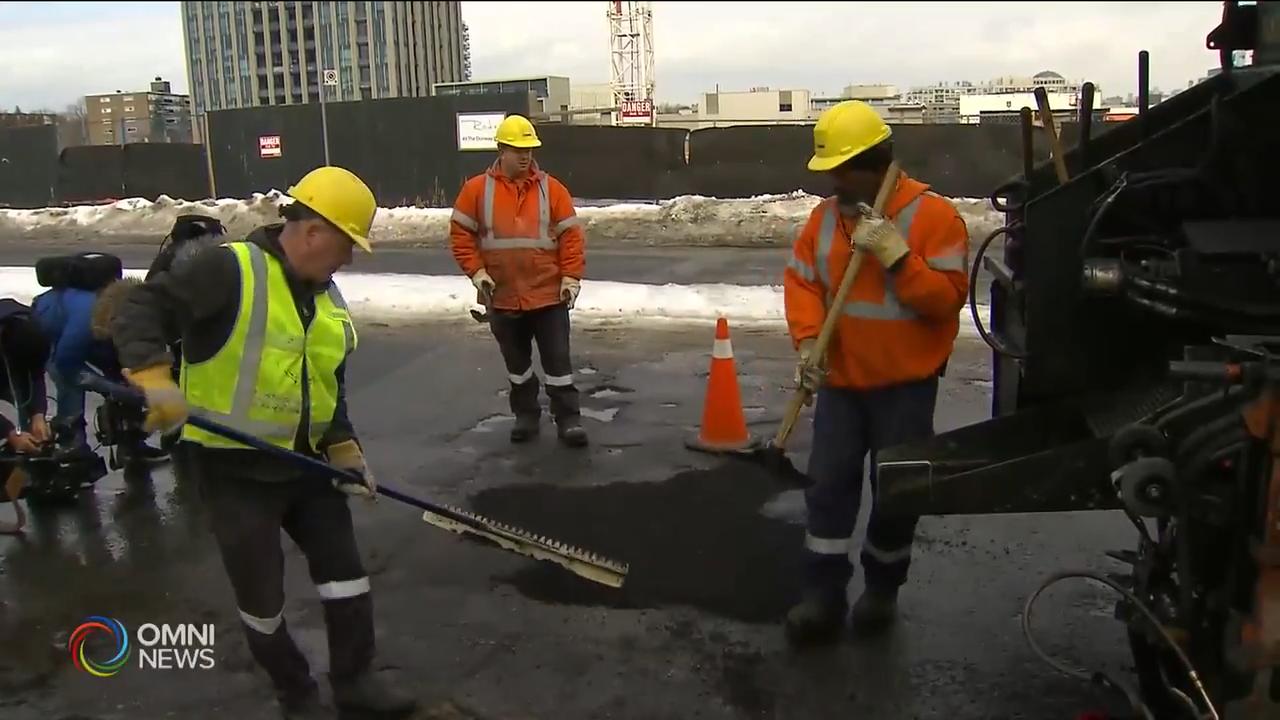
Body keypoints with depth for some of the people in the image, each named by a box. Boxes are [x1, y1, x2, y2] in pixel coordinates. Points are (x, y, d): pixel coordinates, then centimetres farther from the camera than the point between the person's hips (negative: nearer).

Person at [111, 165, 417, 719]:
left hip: (304, 462, 7)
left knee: (344, 570, 11)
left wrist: (344, 449, 6)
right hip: (232, 466, -7)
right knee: (261, 594, 6)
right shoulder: (231, 269, -17)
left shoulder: (326, 296, 8)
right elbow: (141, 310, -22)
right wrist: (153, 376, -37)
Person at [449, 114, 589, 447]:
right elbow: (460, 234, 1)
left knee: (557, 359, 2)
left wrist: (571, 277, -9)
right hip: (502, 296, 1)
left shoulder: (551, 188, -1)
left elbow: (571, 236, -2)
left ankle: (568, 419, 10)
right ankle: (525, 414, 30)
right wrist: (477, 272, -8)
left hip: (549, 294, -1)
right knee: (516, 362, 15)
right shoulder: (477, 189, -1)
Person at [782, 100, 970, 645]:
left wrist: (894, 254, -27)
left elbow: (947, 298, -17)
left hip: (906, 384, -4)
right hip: (841, 381, 4)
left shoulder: (933, 216, -12)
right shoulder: (825, 216, 4)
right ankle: (824, 597, 12)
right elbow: (800, 281, 3)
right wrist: (807, 340, -13)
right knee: (828, 487, 3)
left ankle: (882, 589, 28)